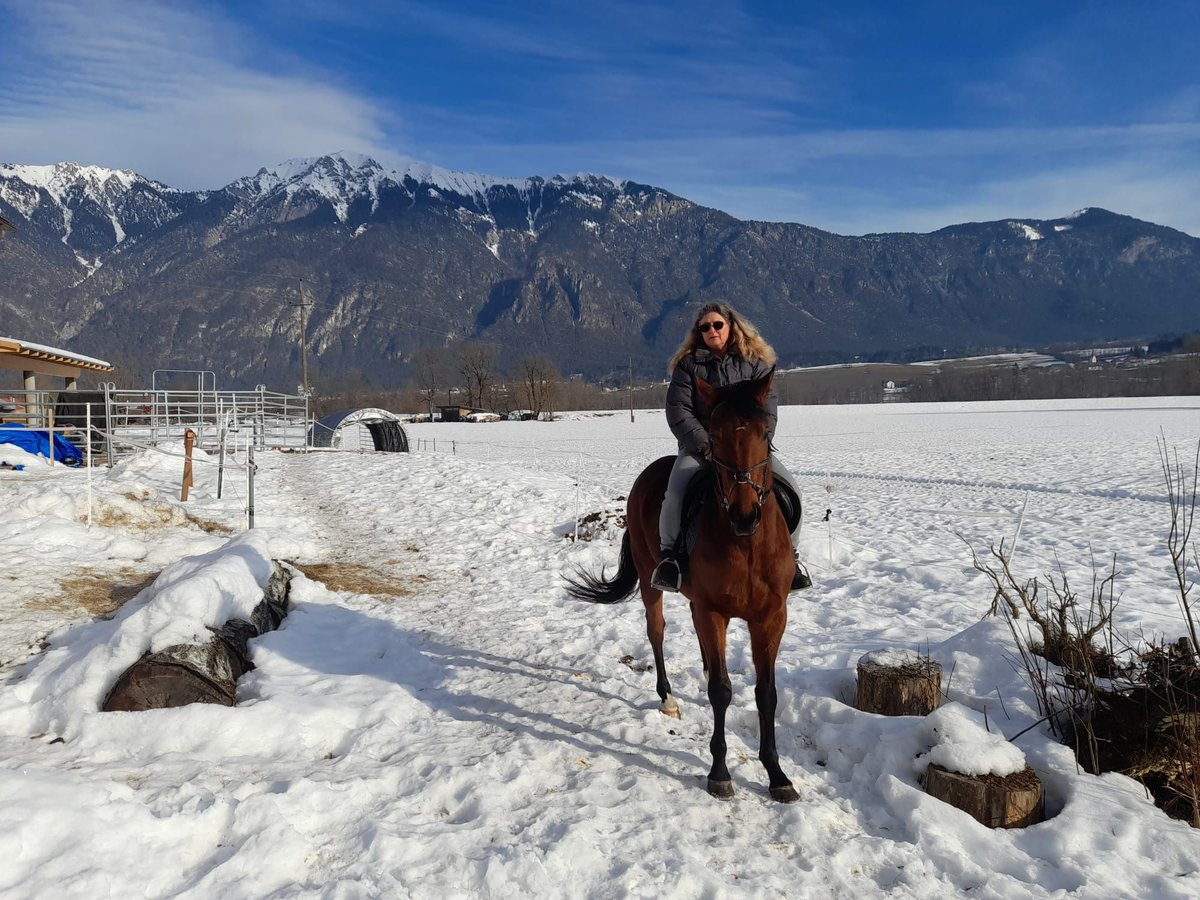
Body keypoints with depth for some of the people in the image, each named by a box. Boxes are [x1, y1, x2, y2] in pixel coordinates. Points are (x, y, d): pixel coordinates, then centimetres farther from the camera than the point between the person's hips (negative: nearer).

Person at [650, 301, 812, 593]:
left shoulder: (756, 364, 8)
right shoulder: (688, 364, 4)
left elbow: (767, 411, 0)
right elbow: (678, 412, -5)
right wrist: (707, 448, -16)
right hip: (699, 446, -2)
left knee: (789, 488, -19)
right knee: (677, 489, -32)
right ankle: (669, 553, -12)